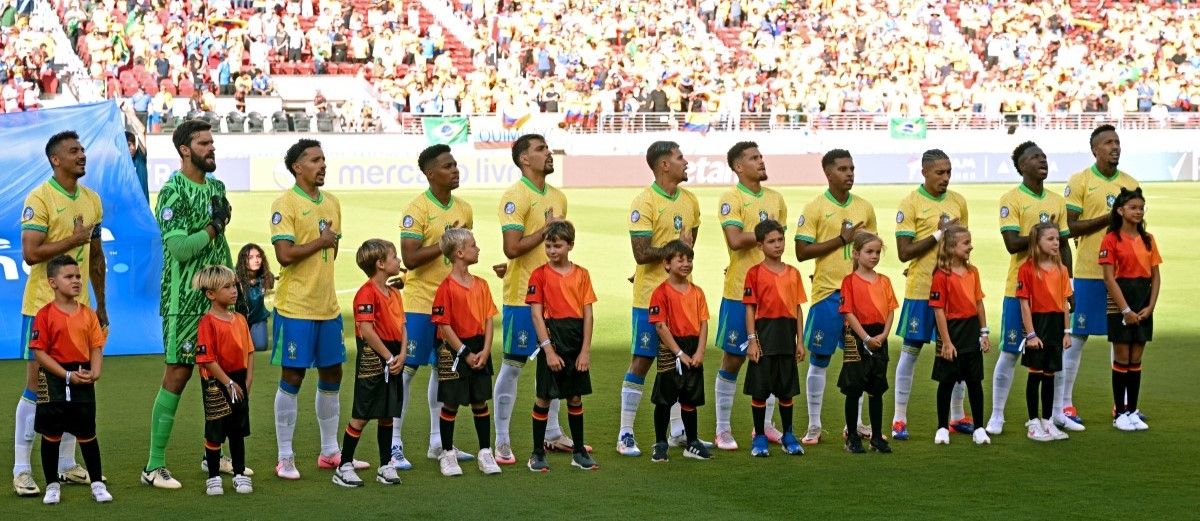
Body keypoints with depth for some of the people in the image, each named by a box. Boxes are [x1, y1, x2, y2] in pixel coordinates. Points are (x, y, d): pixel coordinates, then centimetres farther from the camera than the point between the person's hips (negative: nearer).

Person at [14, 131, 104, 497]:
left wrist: (101, 303, 19)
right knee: (37, 386, -4)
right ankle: (21, 470, 1)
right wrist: (73, 239, -17)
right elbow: (30, 253, -20)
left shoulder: (92, 200, 11)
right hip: (43, 306, -7)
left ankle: (66, 464, 19)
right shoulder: (39, 199, -12)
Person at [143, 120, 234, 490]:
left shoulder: (216, 188, 12)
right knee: (177, 375, -7)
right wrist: (214, 226, -14)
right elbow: (178, 248, -21)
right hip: (184, 302, -8)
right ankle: (154, 466, -3)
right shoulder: (173, 191, -13)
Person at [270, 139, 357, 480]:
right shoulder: (285, 205, -11)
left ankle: (330, 452, 24)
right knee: (292, 378, -2)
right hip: (295, 308, -7)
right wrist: (320, 242, -11)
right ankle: (285, 458, 6)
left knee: (331, 376, 12)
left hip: (327, 306, 7)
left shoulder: (331, 202, 12)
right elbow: (284, 255, -20)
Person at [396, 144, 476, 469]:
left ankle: (437, 442, 21)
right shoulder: (417, 209, -13)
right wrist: (444, 244, -21)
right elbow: (409, 259, -20)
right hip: (420, 302, -7)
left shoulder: (463, 209, 9)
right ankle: (394, 445, 0)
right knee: (406, 369, -4)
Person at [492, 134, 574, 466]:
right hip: (522, 296, -8)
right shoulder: (515, 197, -13)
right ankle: (501, 441, 5)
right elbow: (512, 248, -22)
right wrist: (546, 229, -16)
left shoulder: (557, 197, 12)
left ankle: (552, 433, 25)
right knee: (512, 365, -1)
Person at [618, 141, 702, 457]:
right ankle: (625, 435, 3)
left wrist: (662, 255, 3)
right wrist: (675, 248, -12)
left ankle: (678, 430, 23)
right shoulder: (644, 203, -13)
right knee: (641, 362, -3)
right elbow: (641, 254, -20)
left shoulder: (689, 200, 9)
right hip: (651, 297, -7)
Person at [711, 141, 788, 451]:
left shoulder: (775, 198, 12)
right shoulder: (731, 199, -8)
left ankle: (765, 425, 21)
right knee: (733, 359, 0)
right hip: (740, 292, -6)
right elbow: (735, 240, -20)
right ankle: (723, 429, 9)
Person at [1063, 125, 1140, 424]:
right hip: (1088, 273, -5)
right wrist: (1109, 217, -16)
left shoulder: (1130, 183, 11)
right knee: (1077, 336, 0)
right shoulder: (1080, 182, -4)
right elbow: (1069, 228, -9)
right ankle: (1064, 403, 7)